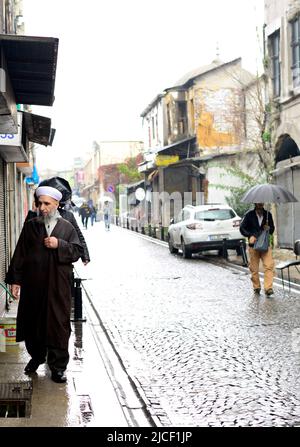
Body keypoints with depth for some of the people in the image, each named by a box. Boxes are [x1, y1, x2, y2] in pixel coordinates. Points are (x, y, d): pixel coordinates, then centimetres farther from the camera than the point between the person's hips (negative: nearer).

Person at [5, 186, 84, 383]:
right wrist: (15, 279, -1)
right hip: (33, 284, 1)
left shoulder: (67, 227, 5)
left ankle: (58, 365, 9)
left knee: (58, 323, -1)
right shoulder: (30, 225, 6)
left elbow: (78, 251, 2)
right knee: (33, 321, 11)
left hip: (58, 285, -1)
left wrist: (59, 245, -14)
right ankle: (36, 356, 32)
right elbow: (20, 253, 4)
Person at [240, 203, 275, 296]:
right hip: (253, 246, -1)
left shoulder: (268, 214, 8)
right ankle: (256, 287, 20)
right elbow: (242, 228, 0)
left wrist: (269, 228, -5)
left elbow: (272, 228, 19)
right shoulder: (249, 215, 0)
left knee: (269, 266, -14)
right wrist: (250, 235, -16)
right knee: (254, 268, 4)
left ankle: (268, 288, -15)